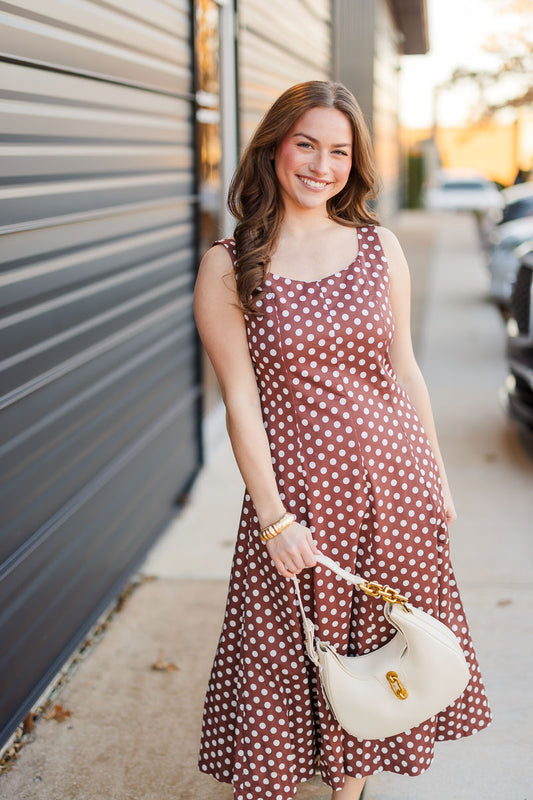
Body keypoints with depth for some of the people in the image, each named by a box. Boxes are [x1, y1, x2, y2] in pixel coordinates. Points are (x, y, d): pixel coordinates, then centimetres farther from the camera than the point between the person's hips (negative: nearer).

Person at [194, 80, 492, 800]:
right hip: (298, 485, -3)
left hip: (393, 473, 3)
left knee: (381, 640, 14)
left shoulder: (379, 247, 3)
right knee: (290, 657, 8)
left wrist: (437, 475, 10)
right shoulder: (228, 266, -6)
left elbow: (404, 370, 9)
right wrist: (273, 516, -12)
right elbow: (241, 401, -8)